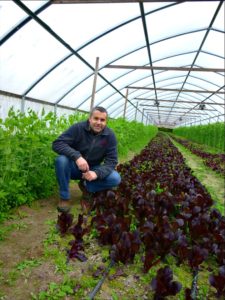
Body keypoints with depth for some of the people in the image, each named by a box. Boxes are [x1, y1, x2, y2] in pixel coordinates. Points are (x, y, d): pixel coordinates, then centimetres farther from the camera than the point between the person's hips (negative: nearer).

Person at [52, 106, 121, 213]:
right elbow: (57, 143, -26)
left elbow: (111, 161, -14)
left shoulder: (110, 135, -12)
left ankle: (87, 187, 4)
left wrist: (97, 173, -34)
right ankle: (64, 197, -13)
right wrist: (77, 156, -42)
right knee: (61, 160, -33)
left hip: (93, 170, 2)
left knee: (115, 179, -22)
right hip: (74, 167, -1)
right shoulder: (78, 128, -18)